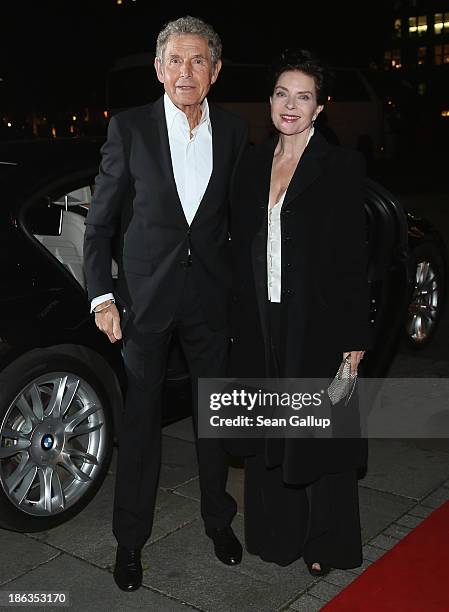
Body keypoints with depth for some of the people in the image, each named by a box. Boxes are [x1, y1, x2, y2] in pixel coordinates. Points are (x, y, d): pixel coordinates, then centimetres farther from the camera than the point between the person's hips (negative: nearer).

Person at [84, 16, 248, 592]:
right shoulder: (130, 128, -5)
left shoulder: (234, 132, 2)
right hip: (146, 295, -2)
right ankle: (130, 539, 26)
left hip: (212, 296, 2)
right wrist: (102, 295, -10)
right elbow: (100, 222, -2)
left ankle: (218, 518, 37)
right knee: (140, 419, 8)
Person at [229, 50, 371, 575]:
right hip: (261, 322, 5)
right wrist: (240, 322, 7)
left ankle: (326, 545, 28)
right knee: (268, 432, 14)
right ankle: (277, 531, 34)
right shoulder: (252, 164, 8)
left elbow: (353, 257, -9)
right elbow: (241, 248, 10)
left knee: (318, 433, 8)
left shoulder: (341, 166, -7)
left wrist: (355, 339, -12)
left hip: (317, 324, -5)